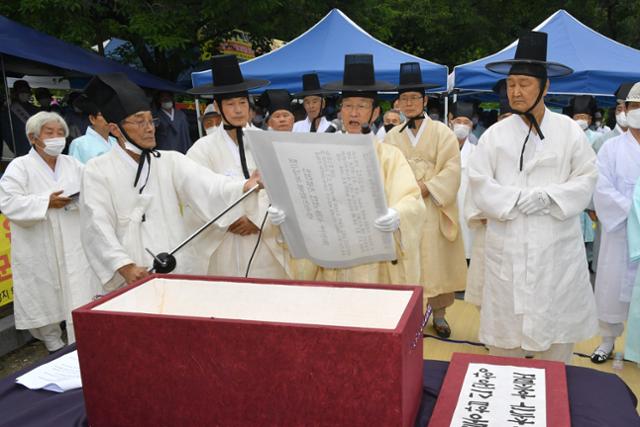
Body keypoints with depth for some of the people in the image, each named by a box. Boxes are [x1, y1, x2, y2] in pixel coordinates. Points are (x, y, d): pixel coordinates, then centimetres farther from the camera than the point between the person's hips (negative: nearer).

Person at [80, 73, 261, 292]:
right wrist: (126, 268, -21)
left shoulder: (171, 161, 8)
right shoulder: (97, 170, 3)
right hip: (134, 280, -2)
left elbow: (208, 187, -8)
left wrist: (246, 186, -28)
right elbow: (98, 227, -6)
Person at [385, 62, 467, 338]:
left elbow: (452, 169, -6)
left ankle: (439, 314, 18)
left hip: (434, 209, -1)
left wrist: (427, 187, -17)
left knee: (436, 261, 3)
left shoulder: (441, 132, 3)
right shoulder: (392, 136, 9)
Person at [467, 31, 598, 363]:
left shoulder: (569, 130, 3)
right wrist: (517, 199, -15)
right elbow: (479, 182, -3)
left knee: (558, 317, 9)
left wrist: (548, 197, -14)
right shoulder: (495, 134, 1)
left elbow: (586, 177, 1)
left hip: (557, 245, 1)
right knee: (506, 318, 6)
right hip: (508, 245, 0)